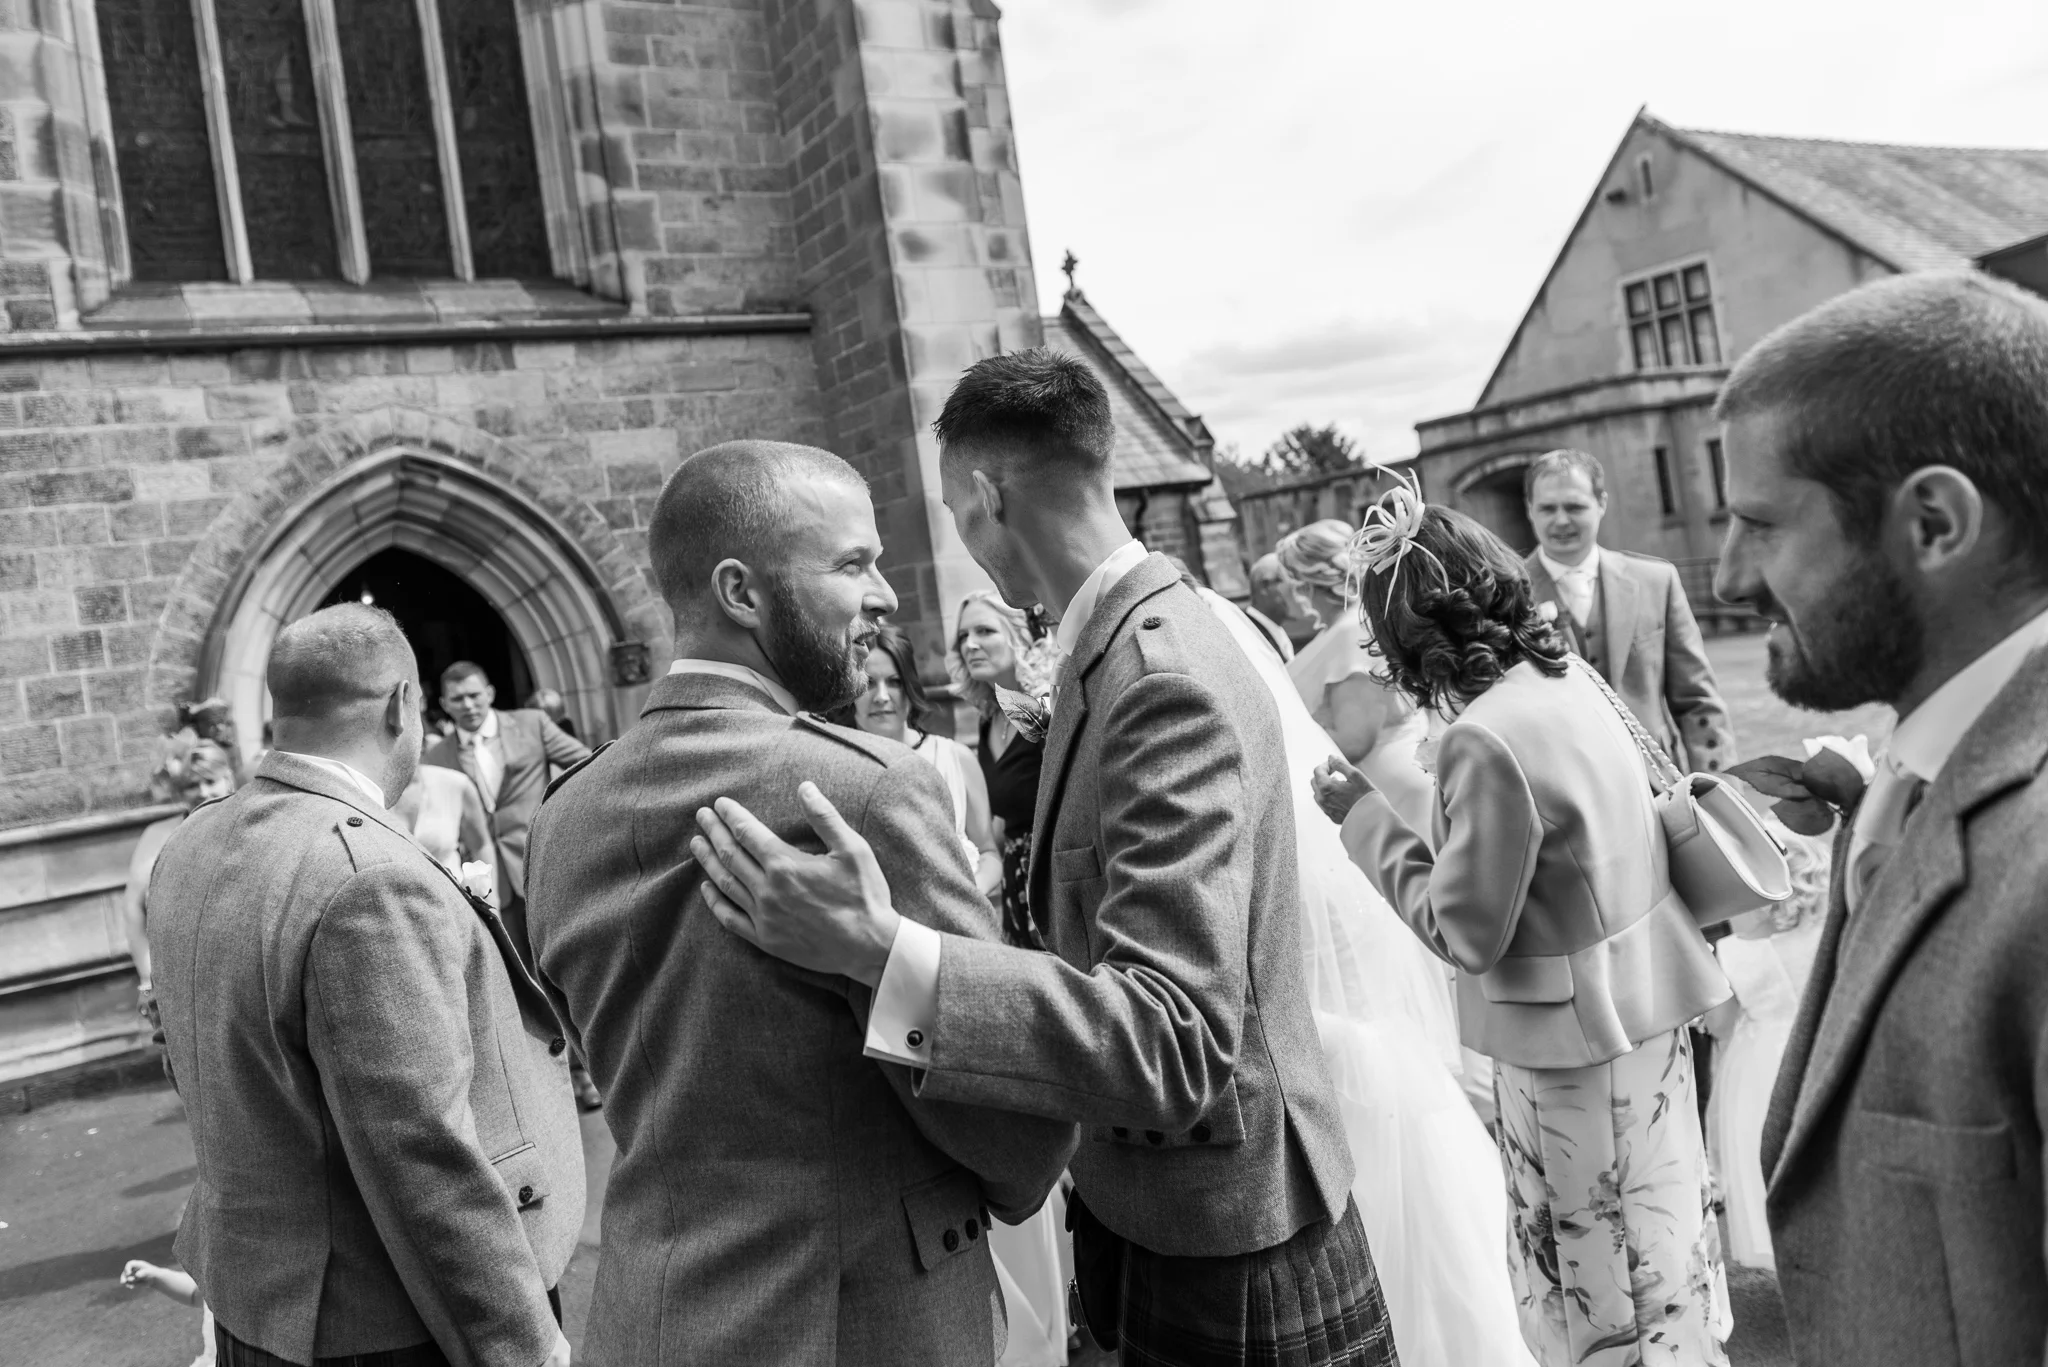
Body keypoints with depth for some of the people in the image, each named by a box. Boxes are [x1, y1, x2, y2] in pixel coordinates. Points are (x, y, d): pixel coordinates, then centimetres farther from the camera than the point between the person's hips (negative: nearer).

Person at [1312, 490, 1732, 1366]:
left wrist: (1364, 816, -12)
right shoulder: (1570, 675, -1)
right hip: (1640, 997, 8)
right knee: (1653, 1244, 25)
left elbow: (1464, 931, -20)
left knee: (1600, 1271, 12)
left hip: (1576, 1035, -8)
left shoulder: (1486, 739, -27)